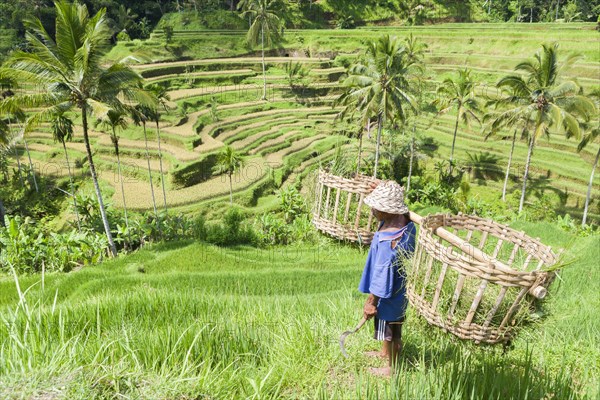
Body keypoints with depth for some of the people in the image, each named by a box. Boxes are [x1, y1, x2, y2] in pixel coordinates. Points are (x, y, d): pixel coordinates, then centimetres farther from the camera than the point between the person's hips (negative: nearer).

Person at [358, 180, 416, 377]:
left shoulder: (390, 241, -37)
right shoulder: (402, 220, -11)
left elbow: (385, 274, -29)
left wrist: (371, 301, -19)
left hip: (390, 294, -9)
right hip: (398, 288, 9)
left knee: (391, 331, 15)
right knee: (389, 328, 31)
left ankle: (392, 368, 39)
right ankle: (385, 352, 55)